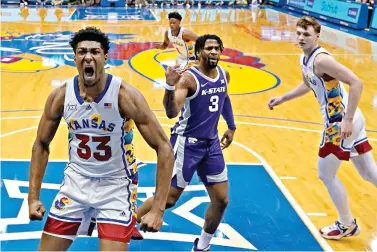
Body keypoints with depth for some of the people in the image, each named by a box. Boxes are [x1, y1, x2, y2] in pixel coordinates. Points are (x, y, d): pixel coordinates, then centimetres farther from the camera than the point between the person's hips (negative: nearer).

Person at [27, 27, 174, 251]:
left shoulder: (125, 95, -20)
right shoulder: (60, 96, -9)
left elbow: (164, 148, -18)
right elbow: (42, 144, 6)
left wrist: (158, 209, -23)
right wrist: (33, 196, 0)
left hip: (116, 186, -3)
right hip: (76, 183, 4)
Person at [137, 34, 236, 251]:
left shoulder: (224, 75, 2)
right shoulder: (188, 78, -21)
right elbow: (171, 113, -33)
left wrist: (231, 126, 24)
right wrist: (170, 86, -48)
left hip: (212, 143, 7)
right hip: (187, 143, -7)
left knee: (221, 200, 8)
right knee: (168, 198, -2)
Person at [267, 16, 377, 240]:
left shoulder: (321, 59, -21)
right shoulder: (305, 59, 9)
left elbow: (356, 83, -27)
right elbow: (308, 85, 29)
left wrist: (347, 120, -28)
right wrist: (282, 99, 28)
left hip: (341, 123, -9)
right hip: (349, 120, 9)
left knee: (326, 175, 6)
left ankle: (347, 225, 23)